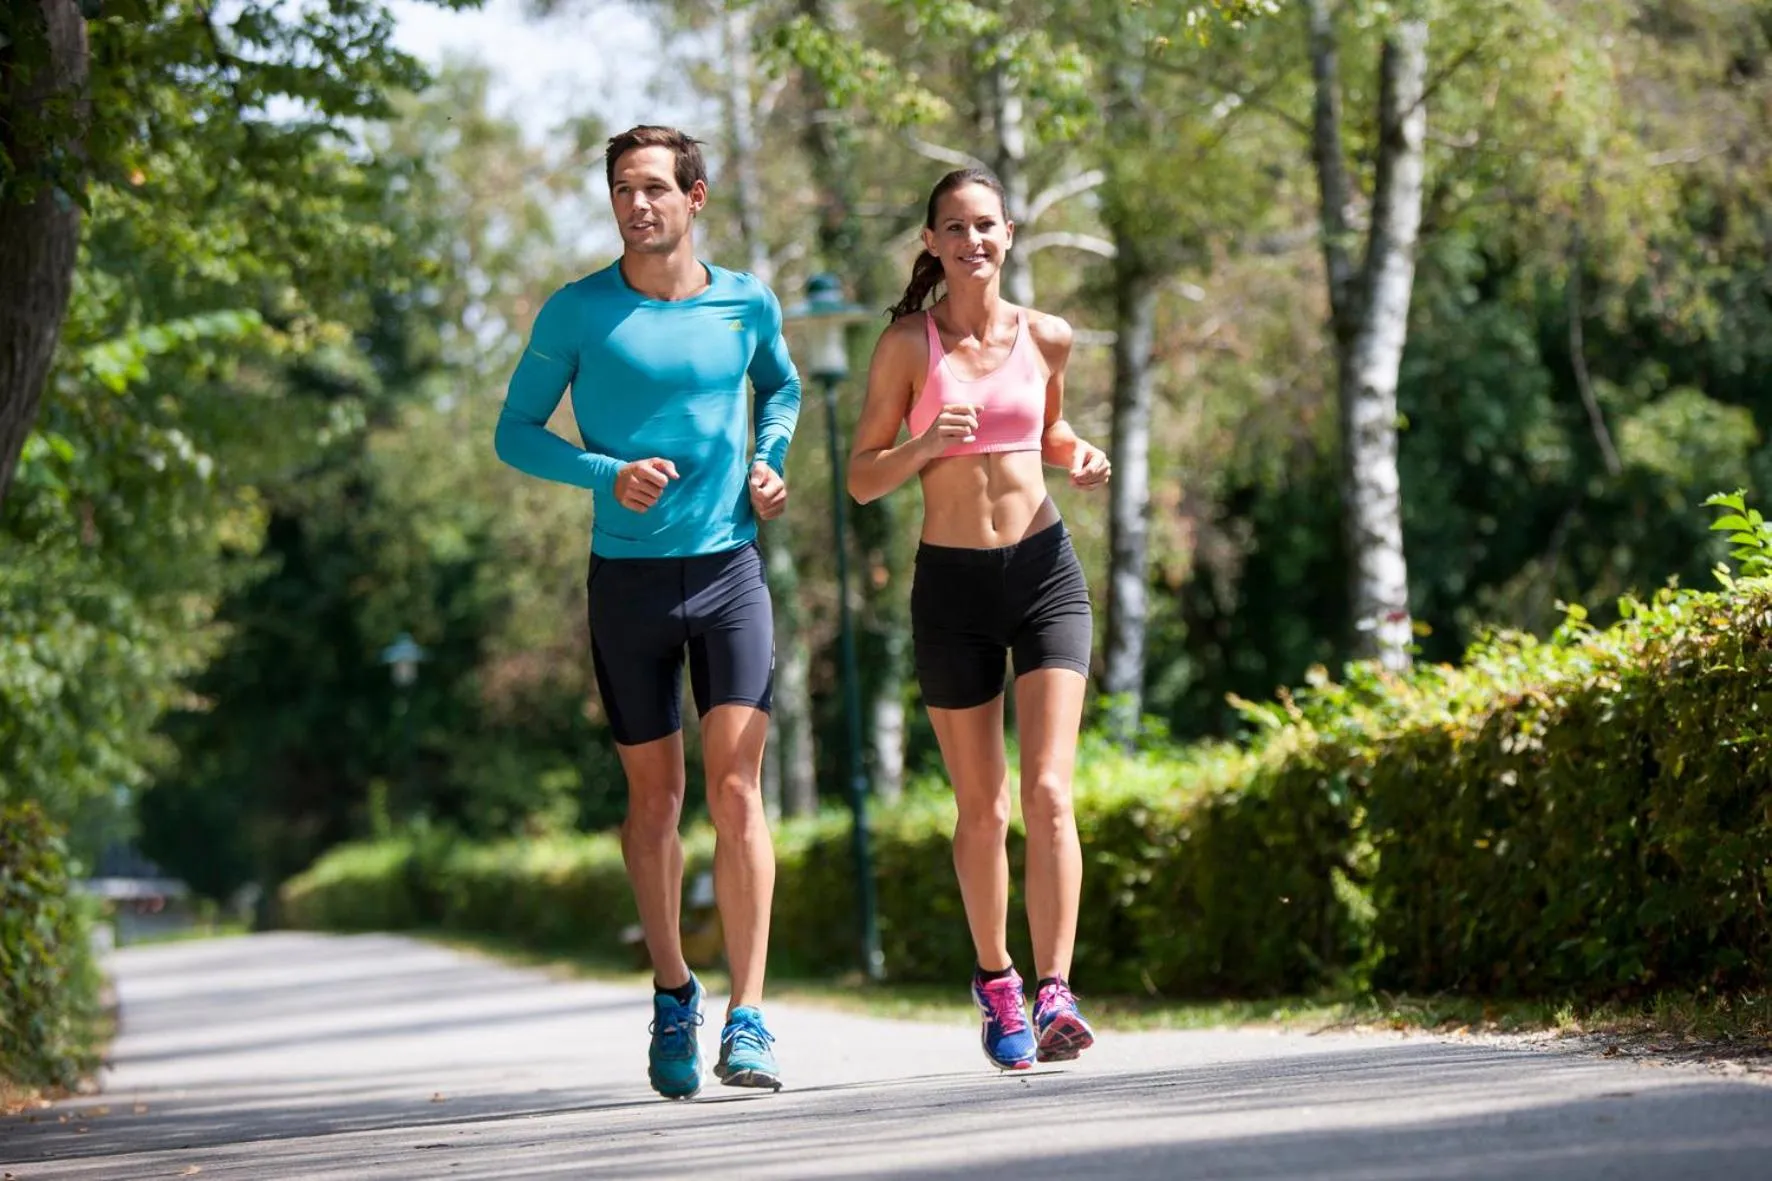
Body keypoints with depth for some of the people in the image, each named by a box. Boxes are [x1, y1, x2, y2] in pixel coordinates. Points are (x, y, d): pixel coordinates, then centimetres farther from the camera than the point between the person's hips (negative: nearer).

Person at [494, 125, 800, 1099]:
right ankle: (673, 994, 28)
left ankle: (748, 1019, -10)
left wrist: (768, 463, 6)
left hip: (729, 569, 0)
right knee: (654, 798, 9)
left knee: (736, 791, -10)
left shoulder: (747, 304, 4)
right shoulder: (576, 313, -2)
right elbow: (515, 433, 3)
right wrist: (608, 474, -14)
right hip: (628, 578, 0)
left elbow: (781, 387, 26)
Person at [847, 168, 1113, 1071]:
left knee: (1048, 793, -13)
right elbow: (861, 479, -1)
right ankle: (995, 979, 29)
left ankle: (1054, 994, -17)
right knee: (982, 808, 8)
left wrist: (1079, 456, 1)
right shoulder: (907, 345, -3)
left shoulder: (1046, 338, 4)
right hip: (951, 586, -1)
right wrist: (926, 446, -20)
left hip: (1044, 571, 1)